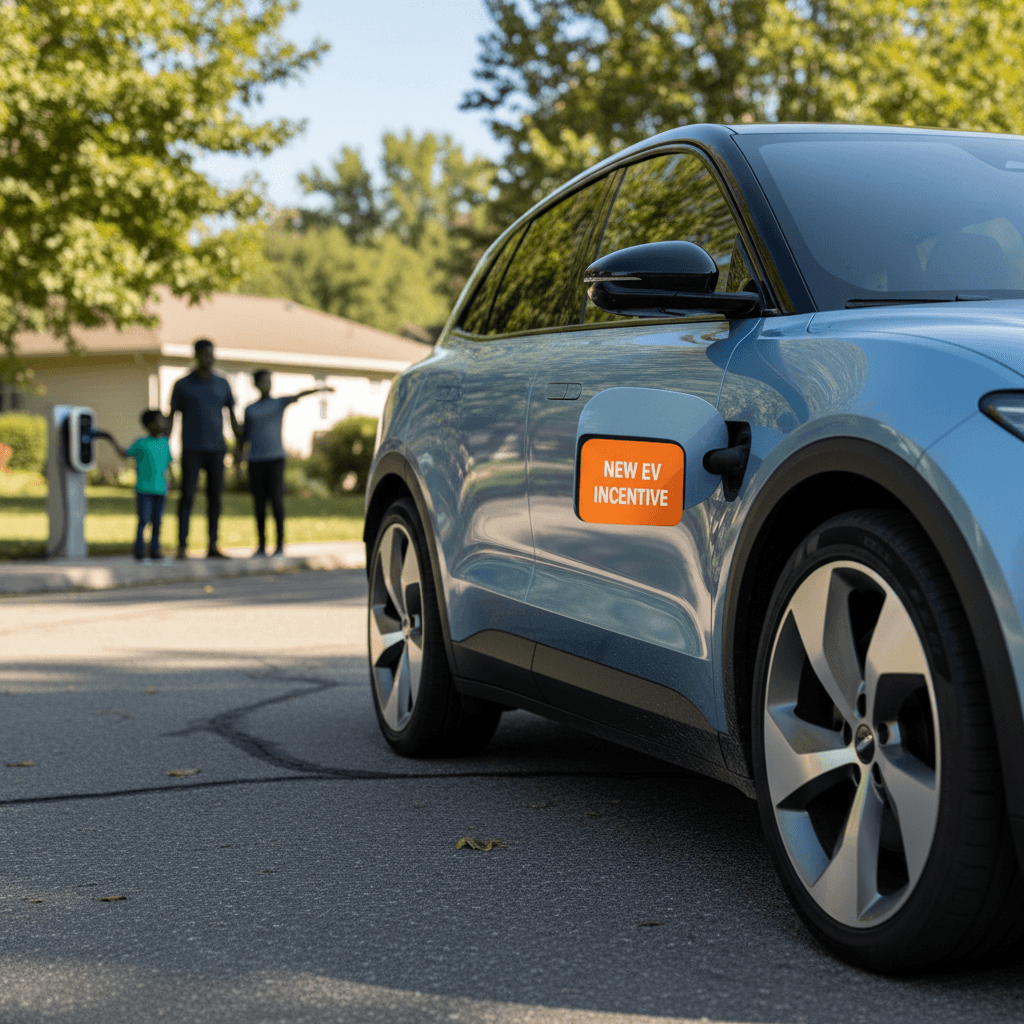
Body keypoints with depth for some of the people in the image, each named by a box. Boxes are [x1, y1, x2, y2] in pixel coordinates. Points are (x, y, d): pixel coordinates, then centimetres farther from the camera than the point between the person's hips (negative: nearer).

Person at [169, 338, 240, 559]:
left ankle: (213, 547, 7)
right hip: (191, 450, -3)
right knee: (187, 496, -8)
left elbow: (232, 417, 12)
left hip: (216, 449, 3)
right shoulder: (182, 385, 1)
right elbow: (170, 418, 2)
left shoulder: (222, 384, 9)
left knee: (215, 496, 1)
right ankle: (182, 547, -4)